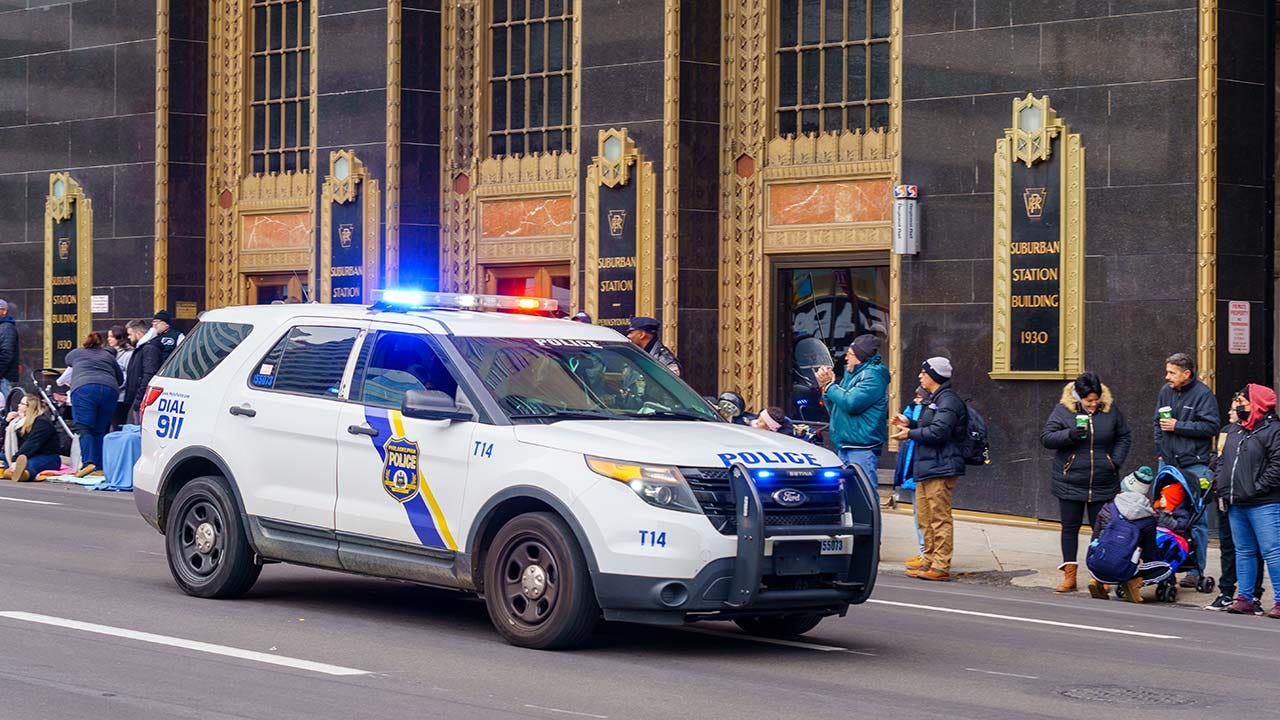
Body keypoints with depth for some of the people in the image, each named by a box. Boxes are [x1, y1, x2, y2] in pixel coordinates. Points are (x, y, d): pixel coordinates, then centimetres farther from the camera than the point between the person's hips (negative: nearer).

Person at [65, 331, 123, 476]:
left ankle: (88, 462, -28)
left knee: (84, 429, -9)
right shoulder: (108, 356, 29)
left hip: (84, 389, -3)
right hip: (109, 390, 3)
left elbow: (68, 361, 46)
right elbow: (120, 378, 30)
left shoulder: (76, 353, 24)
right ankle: (100, 467, 1)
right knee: (101, 430, 8)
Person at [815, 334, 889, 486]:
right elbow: (835, 407, 24)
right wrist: (826, 387, 6)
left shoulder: (873, 376, -11)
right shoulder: (852, 375, 18)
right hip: (844, 446, 10)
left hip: (862, 448, -10)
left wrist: (829, 385, -9)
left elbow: (851, 403, -22)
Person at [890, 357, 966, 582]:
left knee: (940, 517, -10)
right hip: (927, 468, 11)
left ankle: (941, 566, -11)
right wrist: (910, 423, 14)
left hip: (940, 469, -11)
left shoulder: (948, 401, -13)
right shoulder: (936, 399, 21)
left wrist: (910, 434, -14)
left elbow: (939, 432, -22)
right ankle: (930, 561, 21)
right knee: (925, 517, 14)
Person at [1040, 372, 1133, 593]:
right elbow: (1046, 438, -9)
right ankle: (1069, 576, 10)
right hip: (1070, 482, -1)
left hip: (1103, 483, 1)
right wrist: (1071, 434, -24)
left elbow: (1124, 437, 11)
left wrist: (1116, 461, -3)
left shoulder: (1110, 409, 0)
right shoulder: (1063, 410, -6)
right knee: (1070, 527, 5)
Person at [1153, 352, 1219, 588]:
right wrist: (1160, 450, 11)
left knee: (1196, 519, -3)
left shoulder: (1203, 394, -7)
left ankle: (1196, 570, 0)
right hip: (1169, 463, 6)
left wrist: (1178, 426, -14)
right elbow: (1157, 423, 21)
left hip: (1194, 465, -6)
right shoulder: (1166, 391, 11)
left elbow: (1211, 426, -14)